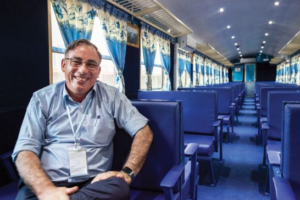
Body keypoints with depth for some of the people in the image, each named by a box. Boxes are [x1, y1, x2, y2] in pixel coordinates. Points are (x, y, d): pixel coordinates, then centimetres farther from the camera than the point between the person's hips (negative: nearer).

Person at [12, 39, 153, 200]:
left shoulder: (111, 97, 4)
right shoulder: (42, 99, 5)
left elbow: (143, 132, 1)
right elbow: (25, 148, -3)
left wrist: (128, 172, -14)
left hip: (94, 183, 2)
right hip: (46, 182, -1)